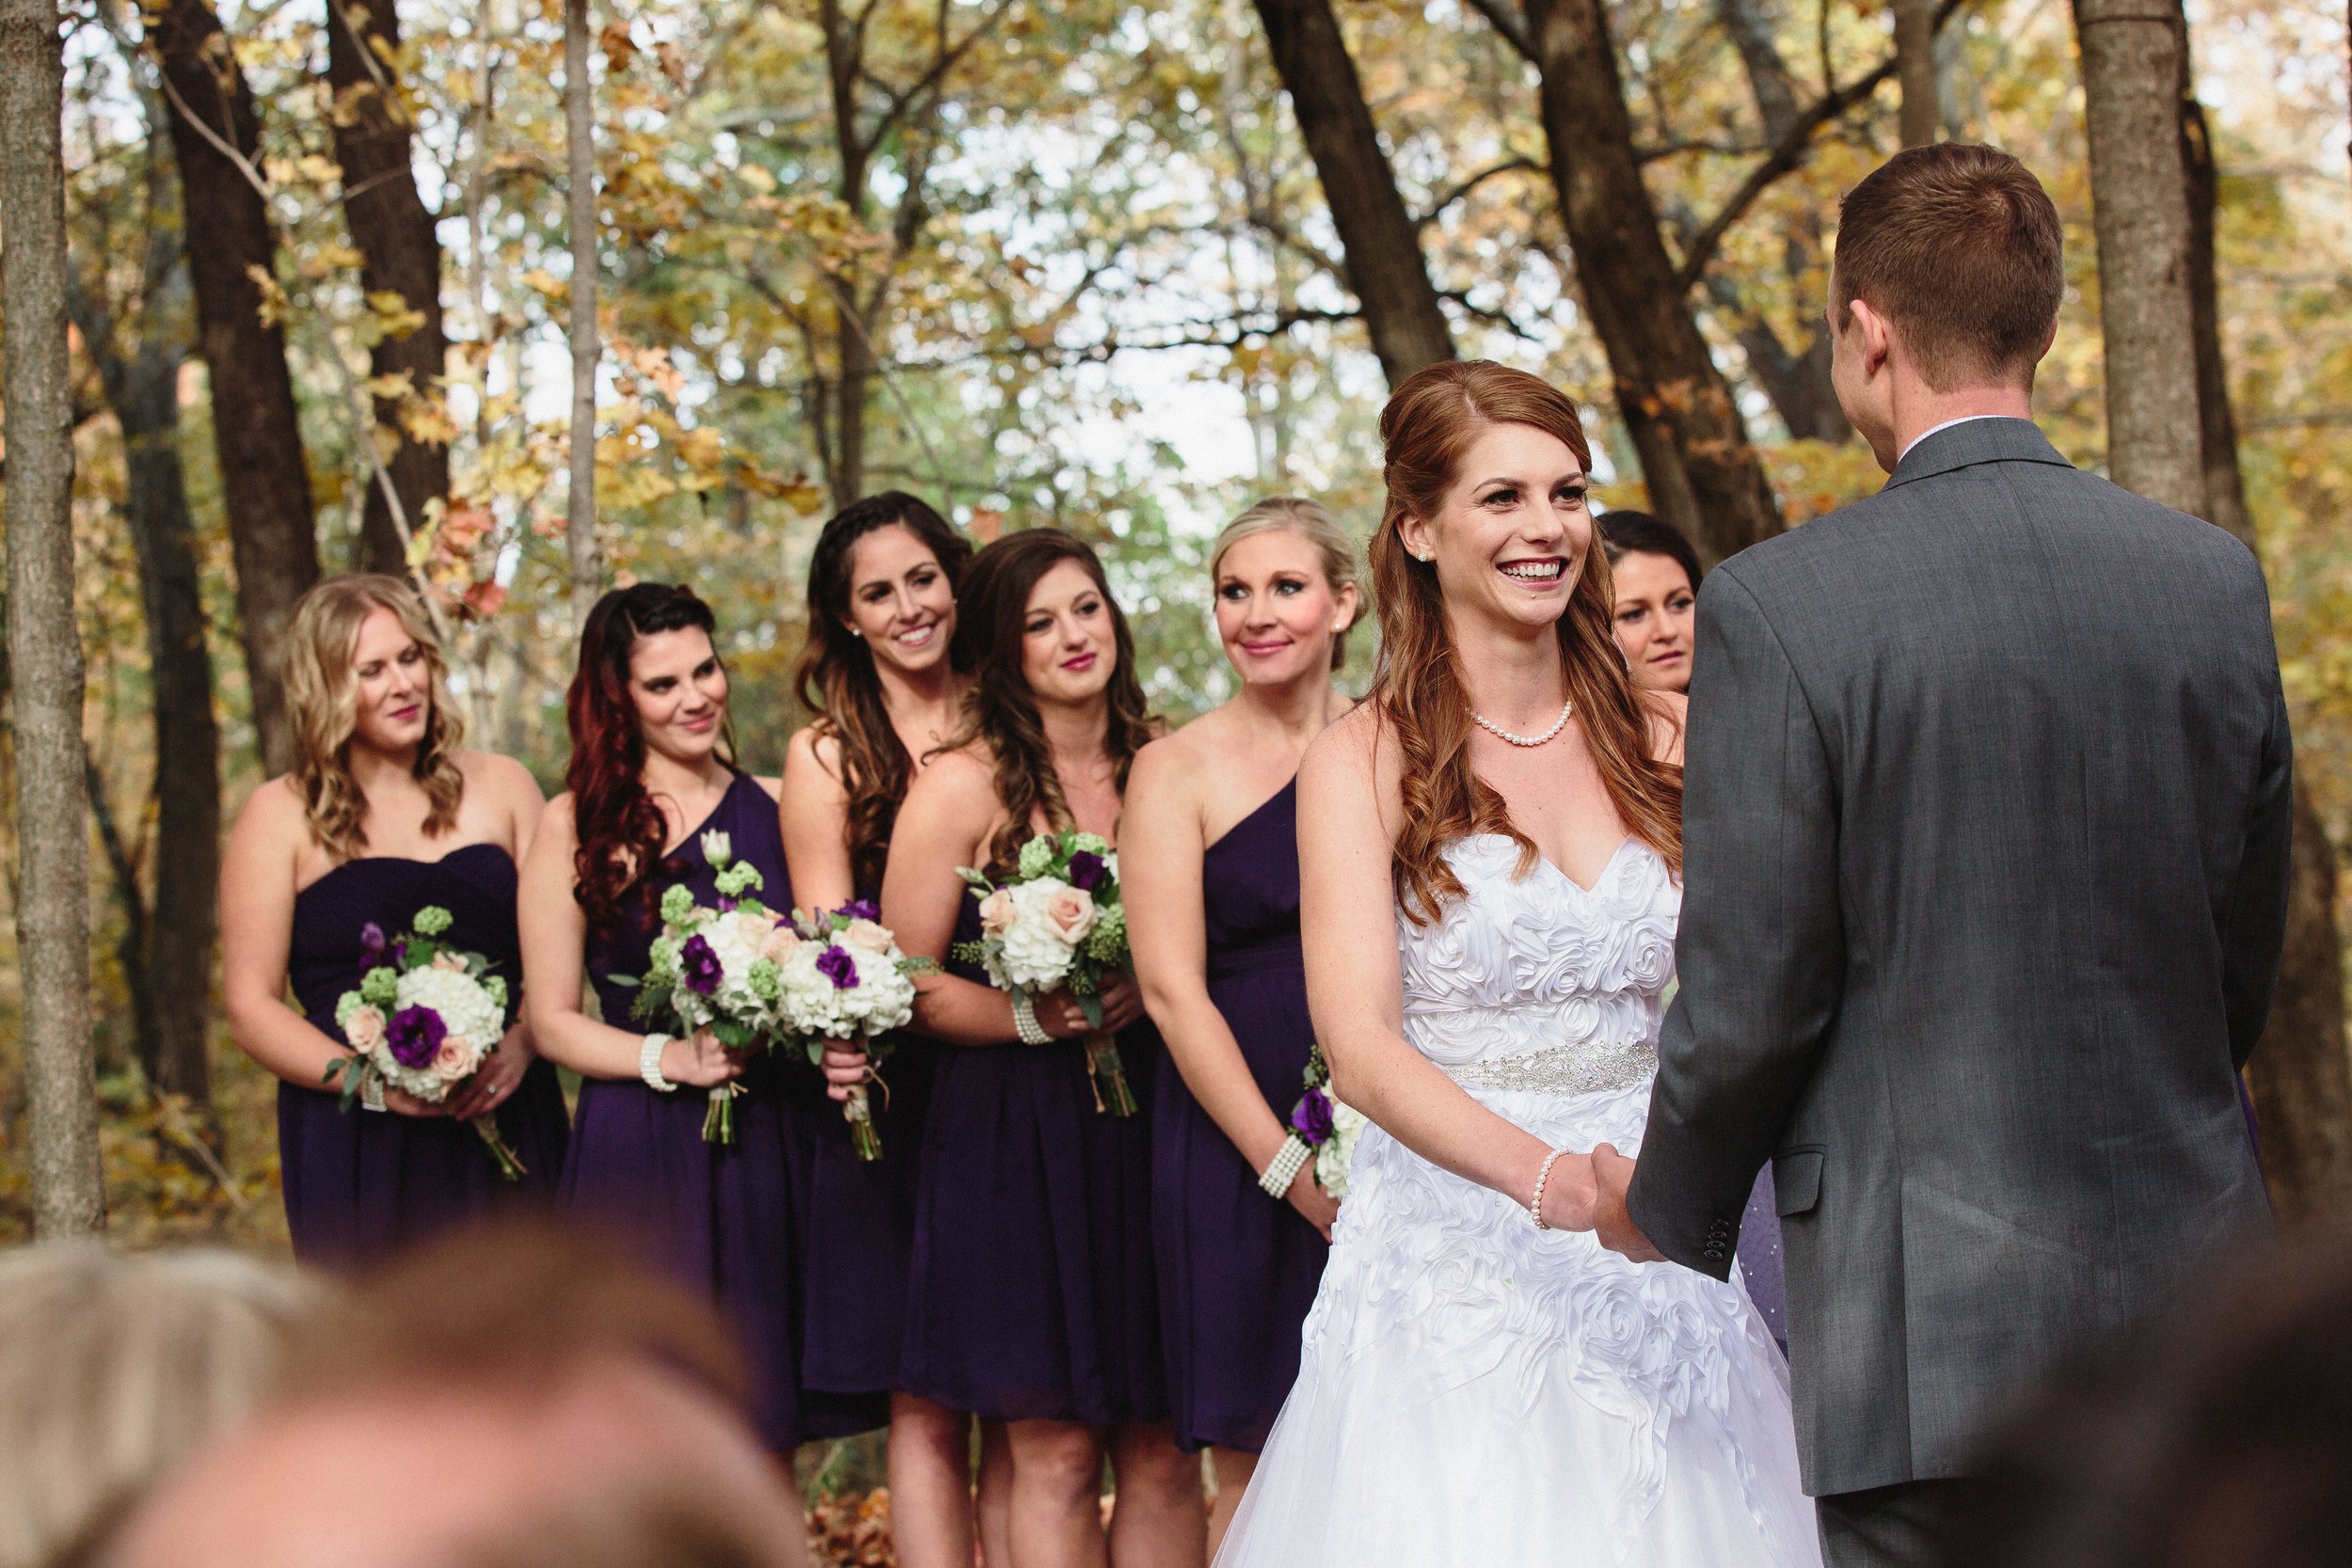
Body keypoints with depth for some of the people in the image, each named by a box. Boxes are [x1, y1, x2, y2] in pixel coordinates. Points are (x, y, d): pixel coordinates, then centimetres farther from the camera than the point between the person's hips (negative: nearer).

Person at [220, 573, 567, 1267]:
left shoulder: (500, 786, 13)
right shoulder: (282, 816, 4)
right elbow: (250, 1005, 0)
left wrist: (523, 1042, -9)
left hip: (503, 1125, 2)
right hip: (356, 1144, -2)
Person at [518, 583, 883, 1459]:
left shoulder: (776, 807, 9)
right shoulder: (576, 827, 0)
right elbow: (553, 1020, 1)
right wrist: (668, 1057, -15)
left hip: (770, 1150, 3)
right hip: (641, 1151, -3)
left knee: (770, 1441, 7)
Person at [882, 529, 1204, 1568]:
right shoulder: (961, 786, -4)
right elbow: (905, 980, -4)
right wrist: (1031, 1018, -17)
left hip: (1148, 1127, 4)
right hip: (1013, 1139, -3)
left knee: (1163, 1448, 3)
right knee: (1055, 1451, -1)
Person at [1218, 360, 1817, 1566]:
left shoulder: (1660, 741, 8)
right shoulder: (1365, 764, -3)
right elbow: (1360, 1046, -15)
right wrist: (1556, 1181, -30)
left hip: (1654, 1268, 3)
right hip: (1455, 1274, -3)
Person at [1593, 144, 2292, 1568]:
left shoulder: (1779, 606, -11)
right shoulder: (2218, 579, 3)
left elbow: (1754, 994, -9)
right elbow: (2247, 962, 12)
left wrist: (1669, 1210, 9)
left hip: (1932, 1319, -4)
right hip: (2190, 1285, 4)